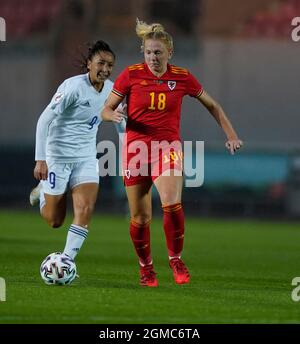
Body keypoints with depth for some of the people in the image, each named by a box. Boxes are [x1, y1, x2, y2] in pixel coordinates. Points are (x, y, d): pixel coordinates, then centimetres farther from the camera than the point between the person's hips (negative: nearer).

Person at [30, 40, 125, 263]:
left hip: (86, 159, 5)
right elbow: (44, 120, -20)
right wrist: (40, 160, -25)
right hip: (58, 156, -5)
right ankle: (43, 191, 36)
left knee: (85, 210, -15)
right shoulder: (73, 86, -19)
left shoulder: (111, 90, 1)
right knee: (54, 221, 5)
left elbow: (121, 123, 19)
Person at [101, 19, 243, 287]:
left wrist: (231, 135, 11)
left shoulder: (182, 78, 0)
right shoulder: (131, 75, -3)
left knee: (172, 203, -24)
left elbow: (212, 106, 15)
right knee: (140, 217, 3)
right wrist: (113, 115, -20)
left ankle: (176, 259, -3)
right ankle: (146, 267, 27)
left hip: (168, 147, 0)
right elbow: (106, 109, 3)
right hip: (136, 148, 0)